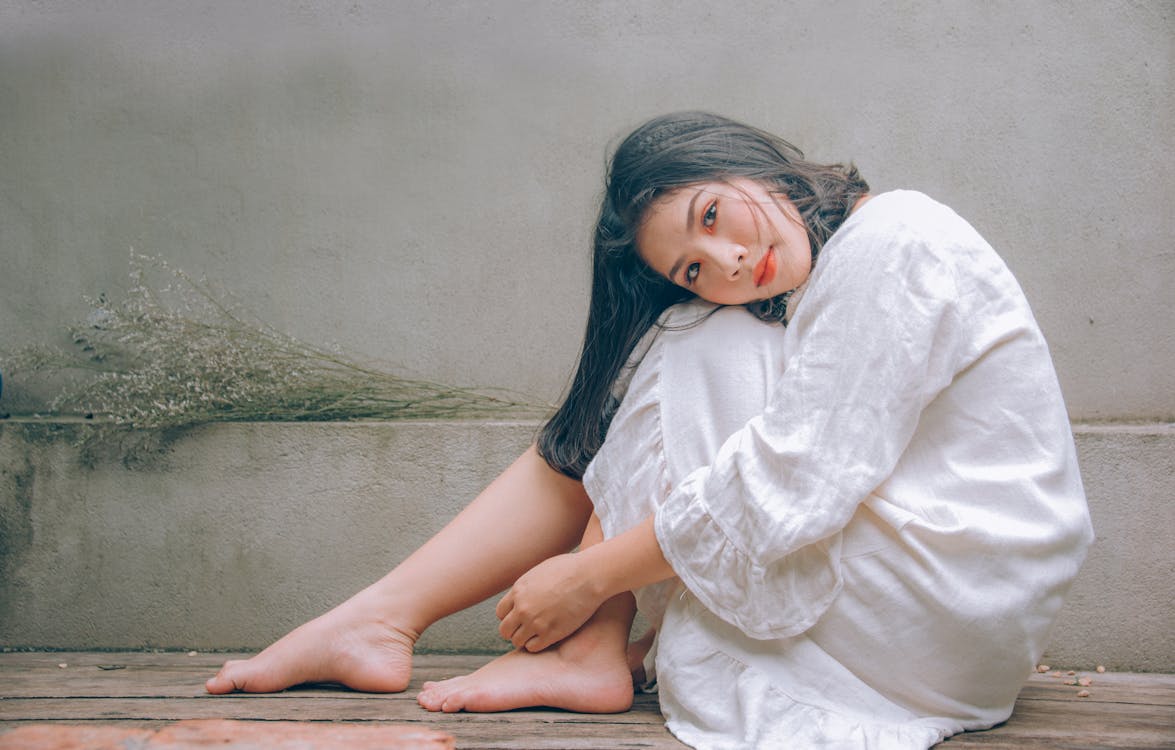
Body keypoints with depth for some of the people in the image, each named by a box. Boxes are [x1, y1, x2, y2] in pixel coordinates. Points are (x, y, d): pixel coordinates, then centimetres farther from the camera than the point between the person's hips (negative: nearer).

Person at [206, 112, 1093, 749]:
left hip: (958, 617, -9)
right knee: (602, 432, 3)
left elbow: (790, 488, -22)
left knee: (696, 351, -12)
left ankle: (586, 648, -10)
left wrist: (588, 577, -15)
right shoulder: (828, 273, 10)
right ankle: (382, 618, -2)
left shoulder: (893, 239, -17)